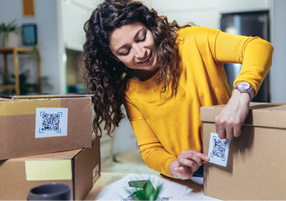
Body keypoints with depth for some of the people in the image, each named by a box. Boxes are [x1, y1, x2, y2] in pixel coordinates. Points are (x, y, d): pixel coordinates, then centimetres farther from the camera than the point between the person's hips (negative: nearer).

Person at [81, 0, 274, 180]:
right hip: (187, 181, 4)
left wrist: (241, 95, -38)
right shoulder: (129, 91, -2)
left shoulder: (191, 41, -12)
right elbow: (149, 149, 0)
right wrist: (173, 167, -22)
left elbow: (260, 47, -19)